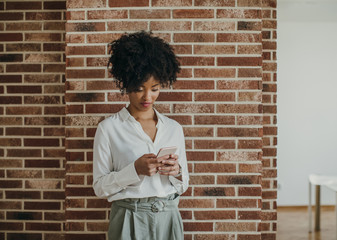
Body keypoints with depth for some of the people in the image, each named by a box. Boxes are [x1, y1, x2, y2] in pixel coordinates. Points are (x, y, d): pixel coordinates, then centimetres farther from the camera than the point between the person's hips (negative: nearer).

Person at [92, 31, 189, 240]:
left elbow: (182, 186, 13)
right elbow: (100, 187, -5)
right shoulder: (109, 129, -4)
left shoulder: (174, 128, 7)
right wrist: (135, 170, -18)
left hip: (169, 220, 3)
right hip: (130, 222, -3)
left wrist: (176, 172, -8)